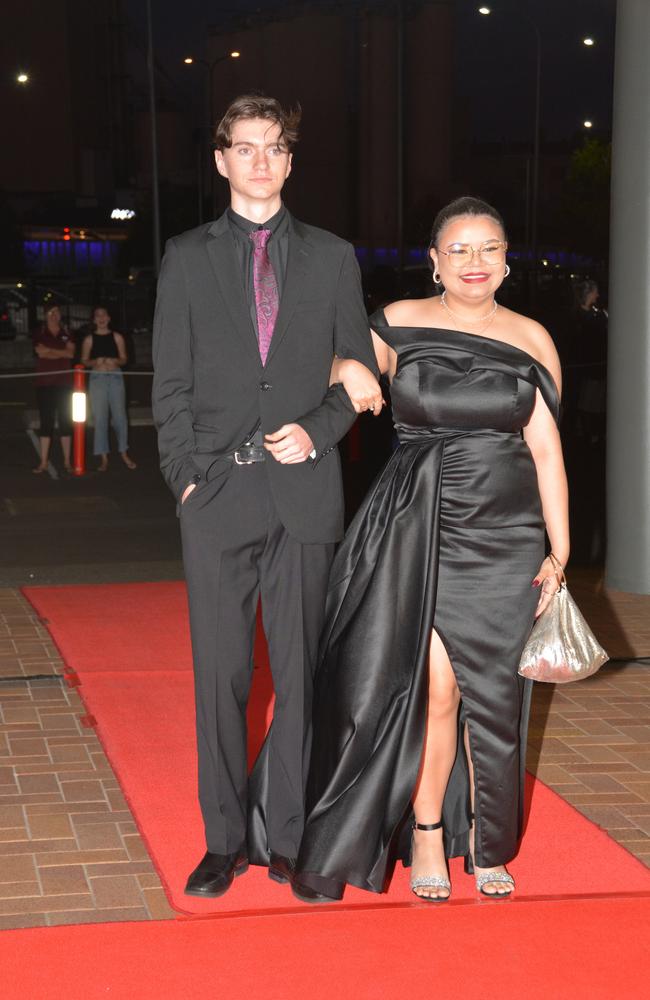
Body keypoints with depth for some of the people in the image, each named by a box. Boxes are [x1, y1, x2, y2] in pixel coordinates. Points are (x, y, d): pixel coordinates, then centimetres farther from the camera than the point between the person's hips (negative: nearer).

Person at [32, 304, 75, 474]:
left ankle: (67, 461, 7)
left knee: (65, 421, 2)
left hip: (64, 383, 1)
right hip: (44, 383, -1)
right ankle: (43, 462, 0)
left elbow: (71, 353, -5)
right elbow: (41, 352, -10)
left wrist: (50, 351, -10)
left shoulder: (67, 334, 9)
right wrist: (61, 353, -9)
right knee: (46, 421, -1)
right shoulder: (39, 334, 4)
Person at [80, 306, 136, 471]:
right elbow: (84, 361, 8)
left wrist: (115, 361, -12)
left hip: (115, 377, 0)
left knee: (119, 416, -1)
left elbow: (124, 359, 9)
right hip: (97, 379, 0)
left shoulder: (117, 337, 7)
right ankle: (103, 458, 5)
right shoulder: (89, 340, 6)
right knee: (100, 419, 0)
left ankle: (124, 453, 14)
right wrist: (95, 362, -11)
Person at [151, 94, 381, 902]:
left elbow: (360, 371, 12)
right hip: (217, 493, 0)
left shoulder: (331, 257, 12)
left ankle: (284, 835, 14)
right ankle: (225, 838, 12)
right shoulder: (187, 258, 10)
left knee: (301, 670, 3)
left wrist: (318, 430, -5)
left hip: (305, 492, 1)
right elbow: (170, 383, 7)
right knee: (220, 673, 2)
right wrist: (186, 474, -3)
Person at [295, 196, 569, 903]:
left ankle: (486, 841, 24)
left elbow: (546, 449, 3)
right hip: (417, 529, -1)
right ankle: (425, 832, 15)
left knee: (492, 692, 7)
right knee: (433, 687, -5)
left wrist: (560, 552, 1)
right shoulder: (400, 323, 1)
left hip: (503, 536, 2)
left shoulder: (530, 340, 3)